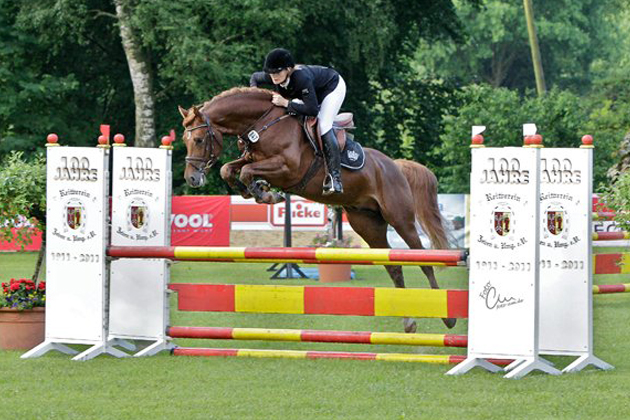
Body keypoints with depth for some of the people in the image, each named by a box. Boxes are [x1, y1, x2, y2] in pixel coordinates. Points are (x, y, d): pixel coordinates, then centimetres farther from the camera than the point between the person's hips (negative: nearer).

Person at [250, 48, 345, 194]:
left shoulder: (302, 78, -45)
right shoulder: (271, 77, -24)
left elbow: (312, 110, -45)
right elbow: (254, 78, 0)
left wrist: (286, 103, -44)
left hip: (333, 87, -8)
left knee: (323, 126, -22)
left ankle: (335, 178, -25)